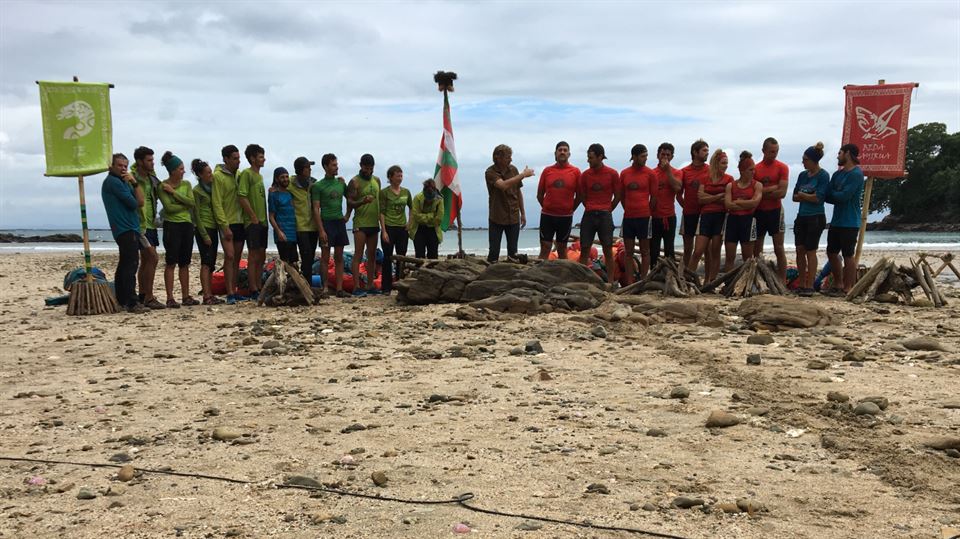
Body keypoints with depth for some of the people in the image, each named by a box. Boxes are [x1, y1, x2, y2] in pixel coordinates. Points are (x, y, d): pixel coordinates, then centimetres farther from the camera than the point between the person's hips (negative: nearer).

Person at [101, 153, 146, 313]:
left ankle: (121, 301, 20)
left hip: (127, 229, 11)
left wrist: (135, 183, -2)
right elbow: (134, 203, -14)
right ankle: (132, 303, -18)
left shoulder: (121, 182, 22)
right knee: (131, 264, -14)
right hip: (127, 229, -11)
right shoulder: (113, 182, -8)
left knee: (124, 265, 13)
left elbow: (141, 201, 10)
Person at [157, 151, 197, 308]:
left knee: (185, 263, 8)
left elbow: (192, 202, -5)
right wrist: (185, 204, -4)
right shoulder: (162, 186, -5)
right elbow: (169, 207, -15)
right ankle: (170, 298, -2)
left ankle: (186, 296, 13)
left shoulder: (186, 184, 10)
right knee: (171, 263, -4)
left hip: (187, 224, 5)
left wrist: (173, 192, -8)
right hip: (172, 225, -5)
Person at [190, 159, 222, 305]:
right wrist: (204, 235, -14)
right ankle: (206, 296, -14)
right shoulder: (197, 190, -7)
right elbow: (196, 215, -10)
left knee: (211, 263, 7)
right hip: (203, 228, -7)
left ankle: (210, 294, 10)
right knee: (206, 262, -12)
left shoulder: (212, 186, 13)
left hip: (214, 228, 7)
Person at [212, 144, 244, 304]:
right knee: (229, 256, -11)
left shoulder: (239, 175, 11)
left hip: (240, 222, 6)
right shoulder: (218, 176, -8)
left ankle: (234, 292, 15)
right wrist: (225, 226, -17)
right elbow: (217, 203, -12)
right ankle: (230, 294, -9)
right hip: (227, 223, -6)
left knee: (237, 258, 8)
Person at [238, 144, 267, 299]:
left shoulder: (259, 175, 17)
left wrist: (265, 218, 14)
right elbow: (242, 197, -17)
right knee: (253, 256, -6)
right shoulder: (246, 173, -9)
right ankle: (253, 291, -2)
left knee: (261, 256, 11)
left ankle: (258, 288, 17)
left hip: (262, 221, 9)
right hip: (252, 222, -9)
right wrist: (253, 217, -16)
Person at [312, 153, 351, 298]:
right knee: (325, 258, -2)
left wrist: (347, 215, 12)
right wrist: (321, 230, -15)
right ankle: (325, 289, 1)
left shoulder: (341, 183, 10)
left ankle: (339, 289, 7)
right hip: (326, 222, -5)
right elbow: (316, 209, -8)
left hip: (340, 222, 5)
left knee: (339, 258, 5)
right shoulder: (318, 186, -5)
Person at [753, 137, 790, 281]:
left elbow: (782, 192, -10)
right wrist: (773, 188, -11)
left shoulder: (782, 167, -1)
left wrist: (763, 192, -7)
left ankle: (782, 283, 0)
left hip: (775, 211, -3)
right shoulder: (755, 168, 6)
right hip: (759, 211, 3)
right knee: (756, 250, 6)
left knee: (779, 249, -3)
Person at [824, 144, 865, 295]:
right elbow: (827, 195, 6)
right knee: (832, 252, 14)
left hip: (850, 223, -9)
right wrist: (836, 196, -12)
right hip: (836, 221, 9)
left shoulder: (856, 174, -13)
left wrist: (832, 194, -4)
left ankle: (848, 288, 6)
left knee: (848, 255, -2)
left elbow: (844, 196, -21)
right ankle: (838, 284, 25)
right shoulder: (838, 174, 13)